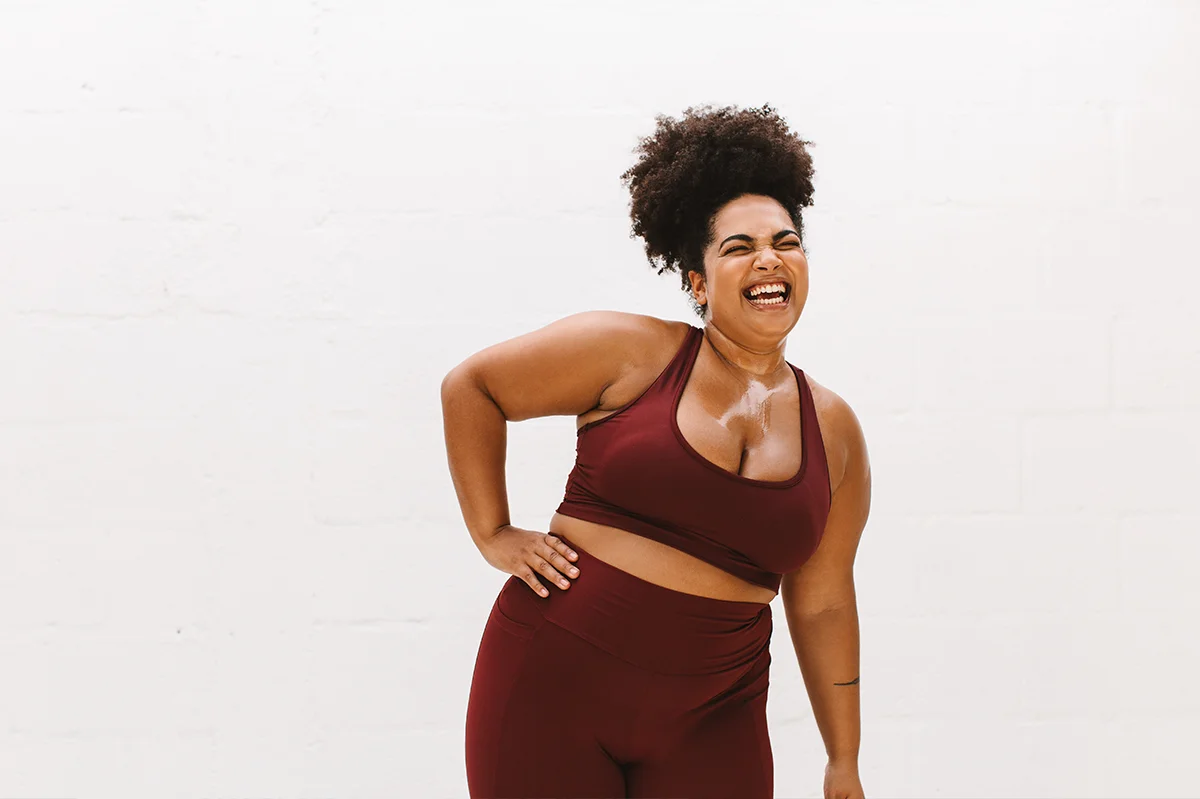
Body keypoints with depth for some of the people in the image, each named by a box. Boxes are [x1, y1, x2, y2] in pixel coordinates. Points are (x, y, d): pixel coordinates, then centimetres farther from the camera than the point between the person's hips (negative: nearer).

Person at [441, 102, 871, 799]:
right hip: (554, 684, -2)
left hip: (710, 723, 3)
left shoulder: (834, 430, 7)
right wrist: (493, 536, 0)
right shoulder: (633, 353, -4)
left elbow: (822, 605, 11)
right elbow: (470, 386, 5)